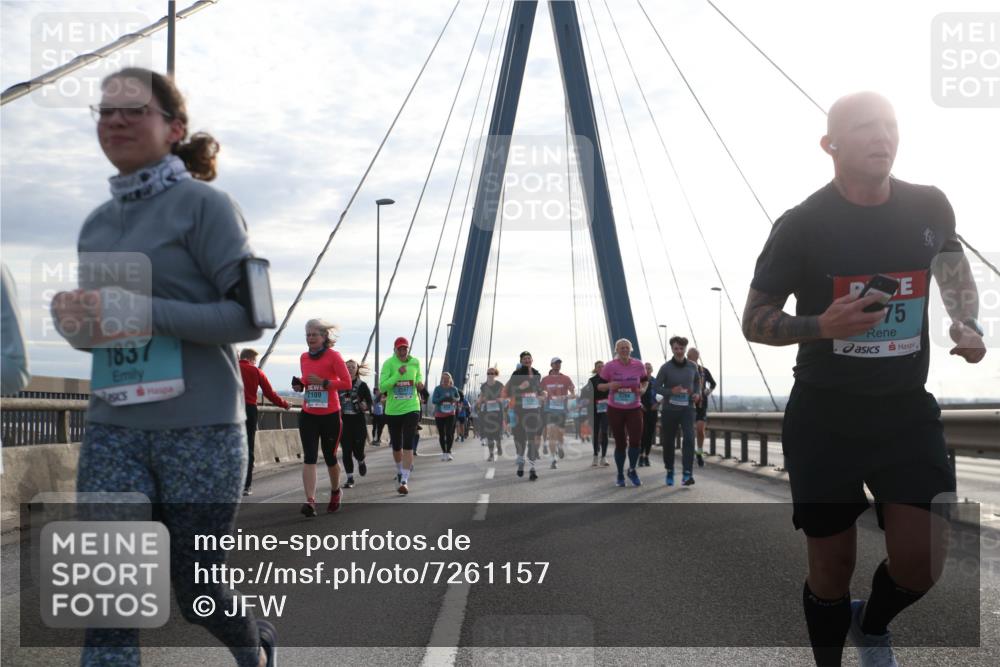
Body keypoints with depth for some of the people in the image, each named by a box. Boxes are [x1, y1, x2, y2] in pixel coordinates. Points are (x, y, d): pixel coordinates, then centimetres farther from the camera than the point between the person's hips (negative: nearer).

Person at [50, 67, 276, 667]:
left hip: (200, 428, -5)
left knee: (197, 591, 10)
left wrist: (145, 313, -22)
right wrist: (76, 320, -4)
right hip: (113, 429, 5)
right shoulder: (97, 225, 13)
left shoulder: (203, 204, -6)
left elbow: (249, 317, -12)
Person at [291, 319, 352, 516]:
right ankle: (310, 501, -17)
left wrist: (323, 382, -20)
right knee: (309, 457, -10)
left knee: (330, 457, 10)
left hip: (330, 416, -3)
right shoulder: (304, 357, 7)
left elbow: (347, 383, -11)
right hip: (308, 416, 3)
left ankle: (335, 492, 36)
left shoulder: (333, 356, -8)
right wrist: (300, 385, 0)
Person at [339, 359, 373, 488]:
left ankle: (361, 462, 33)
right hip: (344, 421, 1)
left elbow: (370, 401, 3)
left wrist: (366, 406, -17)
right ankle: (350, 478, 9)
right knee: (346, 451, -2)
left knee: (358, 450, -4)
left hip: (359, 421, -1)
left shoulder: (362, 385, 0)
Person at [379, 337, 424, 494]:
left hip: (411, 408, 0)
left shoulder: (415, 362, 0)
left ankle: (404, 481, -15)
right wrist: (398, 374, -28)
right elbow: (382, 386, -17)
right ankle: (400, 471, 42)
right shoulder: (389, 363, -9)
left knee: (408, 445, -13)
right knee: (396, 446, 14)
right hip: (393, 410, 0)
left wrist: (420, 382, -4)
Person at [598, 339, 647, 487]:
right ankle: (620, 475, 23)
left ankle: (632, 470, 17)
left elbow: (645, 381, 14)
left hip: (634, 409, 1)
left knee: (636, 441, -8)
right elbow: (599, 385, 0)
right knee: (620, 443, 6)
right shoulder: (609, 366, -7)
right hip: (615, 409, -1)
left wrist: (643, 389, -8)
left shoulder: (638, 365, -2)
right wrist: (609, 385, -21)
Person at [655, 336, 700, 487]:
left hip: (687, 408, 1)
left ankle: (687, 473, -20)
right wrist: (671, 391, -22)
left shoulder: (692, 366, 1)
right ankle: (669, 471, 31)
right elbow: (657, 388, -5)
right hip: (669, 409, -1)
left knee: (689, 438, -19)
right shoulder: (666, 368, -8)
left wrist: (696, 394, -1)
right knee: (668, 441, 9)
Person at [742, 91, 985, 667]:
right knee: (833, 568, 6)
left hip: (908, 413, 3)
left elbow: (953, 262, 20)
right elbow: (753, 321, -6)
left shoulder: (929, 207, -2)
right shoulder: (802, 226, -12)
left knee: (923, 563, -6)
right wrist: (823, 324, -23)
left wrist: (969, 323, 1)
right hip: (824, 420, -2)